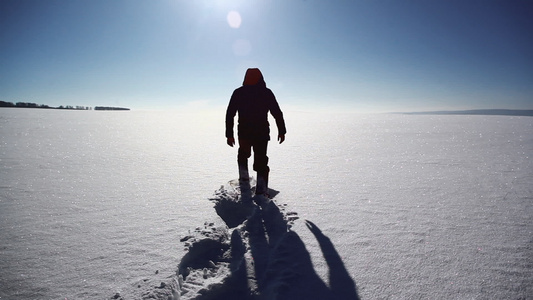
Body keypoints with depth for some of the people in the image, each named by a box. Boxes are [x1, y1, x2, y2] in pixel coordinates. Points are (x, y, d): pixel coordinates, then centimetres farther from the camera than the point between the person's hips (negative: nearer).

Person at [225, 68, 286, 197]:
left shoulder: (238, 92, 4)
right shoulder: (266, 92, 1)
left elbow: (230, 114, 1)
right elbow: (277, 113, 1)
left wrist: (229, 134, 5)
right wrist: (282, 131, 8)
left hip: (243, 133, 1)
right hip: (262, 133, -1)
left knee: (243, 153, 29)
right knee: (261, 159, 5)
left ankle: (243, 175, 19)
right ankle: (262, 188, -2)